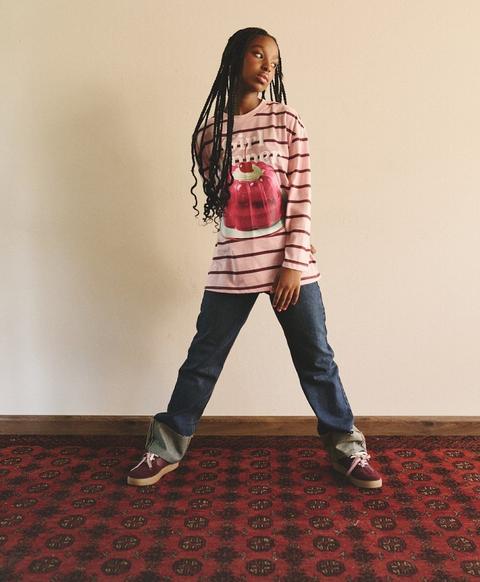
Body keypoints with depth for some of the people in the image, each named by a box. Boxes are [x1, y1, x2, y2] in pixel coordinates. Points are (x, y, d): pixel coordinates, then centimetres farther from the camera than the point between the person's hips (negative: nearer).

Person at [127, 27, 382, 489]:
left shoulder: (287, 121, 1)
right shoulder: (208, 131, 6)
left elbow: (301, 197, -3)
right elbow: (215, 201, 11)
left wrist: (293, 263, -10)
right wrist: (242, 242, 5)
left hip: (289, 265, -1)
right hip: (231, 267, 1)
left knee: (317, 360, 8)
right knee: (202, 360, 10)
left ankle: (346, 449, 26)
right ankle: (166, 449, 27)